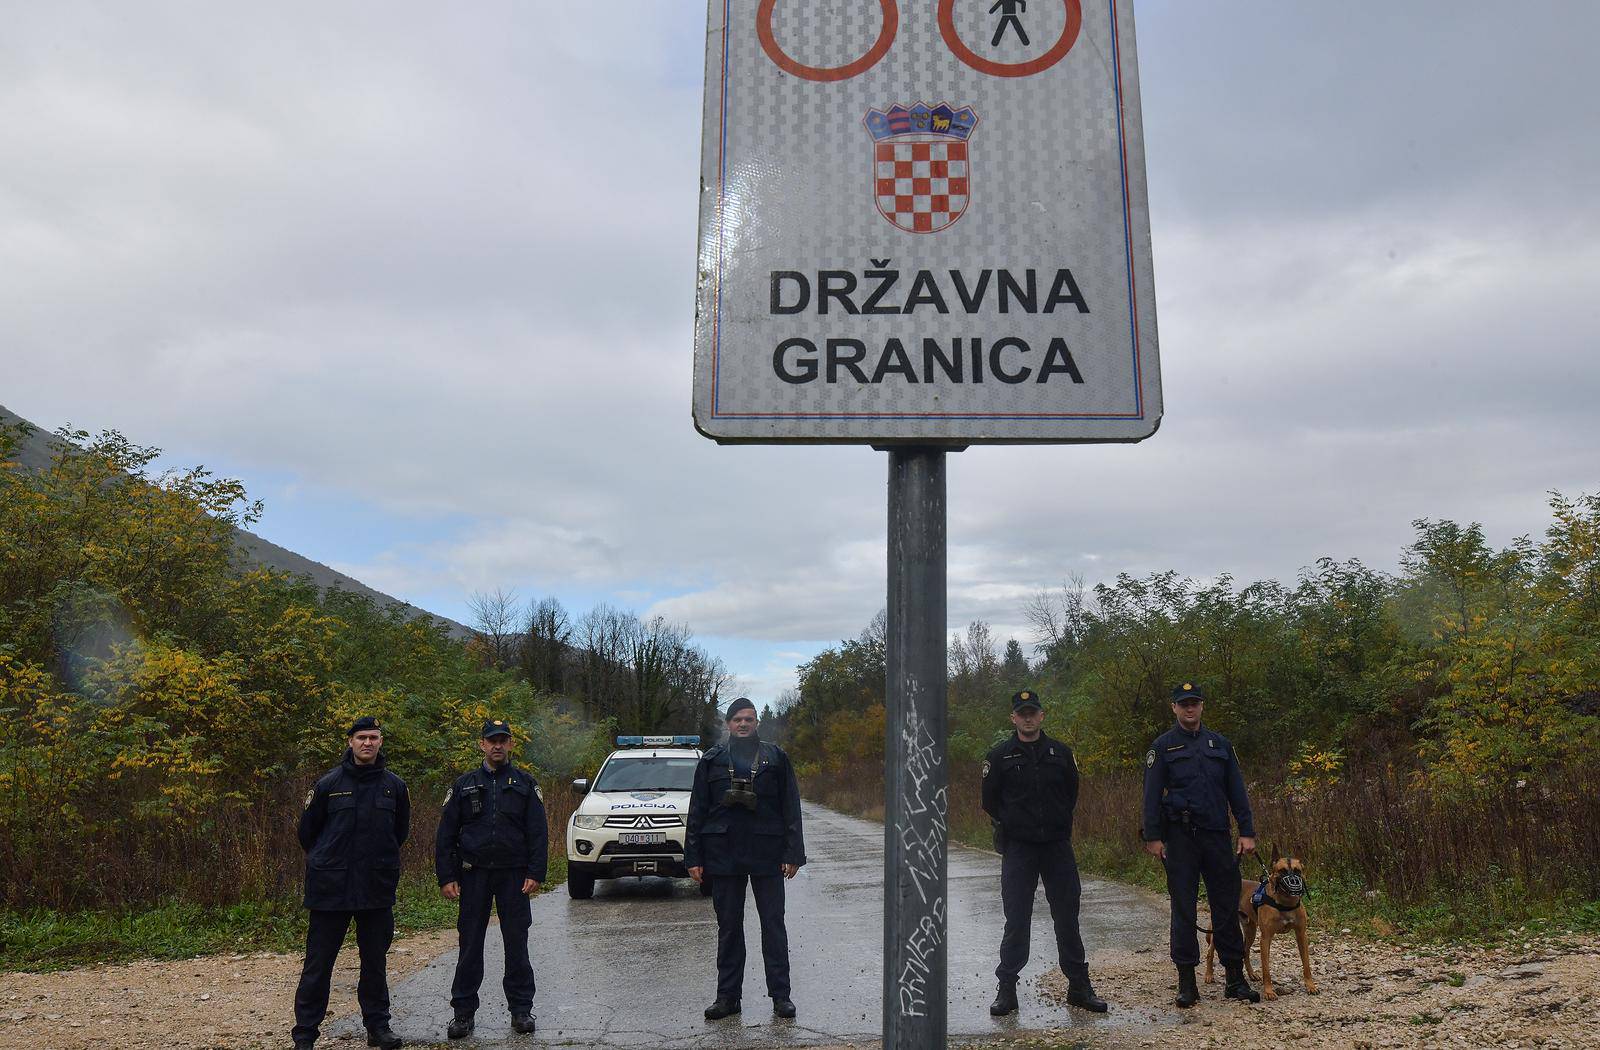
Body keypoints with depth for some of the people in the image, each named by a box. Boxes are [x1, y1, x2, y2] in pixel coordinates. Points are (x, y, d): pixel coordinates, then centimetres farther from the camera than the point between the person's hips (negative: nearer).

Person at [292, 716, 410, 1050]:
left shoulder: (394, 785, 3)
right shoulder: (328, 784, -3)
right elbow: (308, 831, 8)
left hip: (378, 889, 2)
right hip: (331, 889, -2)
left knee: (375, 961, 11)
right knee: (318, 963, 3)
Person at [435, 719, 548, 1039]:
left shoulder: (525, 783, 6)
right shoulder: (464, 785, 7)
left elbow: (538, 832, 2)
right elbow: (446, 834, 6)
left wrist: (535, 873, -7)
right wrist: (446, 877, -1)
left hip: (514, 875, -1)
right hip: (474, 875, 1)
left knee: (517, 943, 4)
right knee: (470, 944, 4)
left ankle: (521, 1009, 13)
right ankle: (463, 1012, 13)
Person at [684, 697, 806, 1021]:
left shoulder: (775, 758, 5)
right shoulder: (711, 760, 7)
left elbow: (790, 808, 4)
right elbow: (697, 811, 7)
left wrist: (792, 853, -3)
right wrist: (693, 858, 2)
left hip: (766, 853, -1)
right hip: (723, 852, 1)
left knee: (773, 924, 2)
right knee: (728, 927, 8)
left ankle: (780, 994, 10)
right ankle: (728, 995, 16)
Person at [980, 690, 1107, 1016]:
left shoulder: (1061, 752, 6)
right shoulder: (999, 756, -1)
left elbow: (1072, 792, 16)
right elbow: (990, 800, 5)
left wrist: (1059, 824, 11)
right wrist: (1010, 825, 5)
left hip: (1057, 845, 2)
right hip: (1018, 848, -2)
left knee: (1067, 917, 7)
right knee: (1016, 920, 1)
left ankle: (1079, 986, 17)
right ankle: (1007, 987, 10)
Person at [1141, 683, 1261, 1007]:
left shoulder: (1220, 745, 12)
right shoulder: (1163, 746, 2)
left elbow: (1237, 791, 11)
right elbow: (1151, 794, -1)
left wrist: (1247, 832, 4)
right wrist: (1153, 837, -8)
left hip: (1218, 835, 3)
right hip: (1180, 837, -3)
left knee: (1227, 906, 4)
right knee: (1183, 909, 1)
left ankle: (1235, 978, 13)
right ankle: (1186, 982, 8)